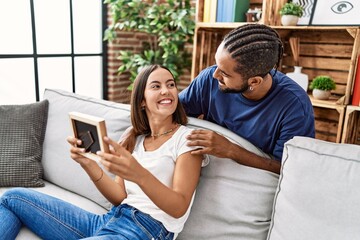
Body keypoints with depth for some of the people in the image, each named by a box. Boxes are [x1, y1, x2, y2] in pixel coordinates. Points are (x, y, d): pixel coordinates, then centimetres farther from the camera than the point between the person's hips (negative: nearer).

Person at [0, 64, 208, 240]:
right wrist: (89, 164, -12)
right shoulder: (134, 139, 12)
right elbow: (120, 198, 6)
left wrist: (140, 175, -33)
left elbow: (179, 208, -14)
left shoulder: (186, 138, -5)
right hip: (109, 220, 7)